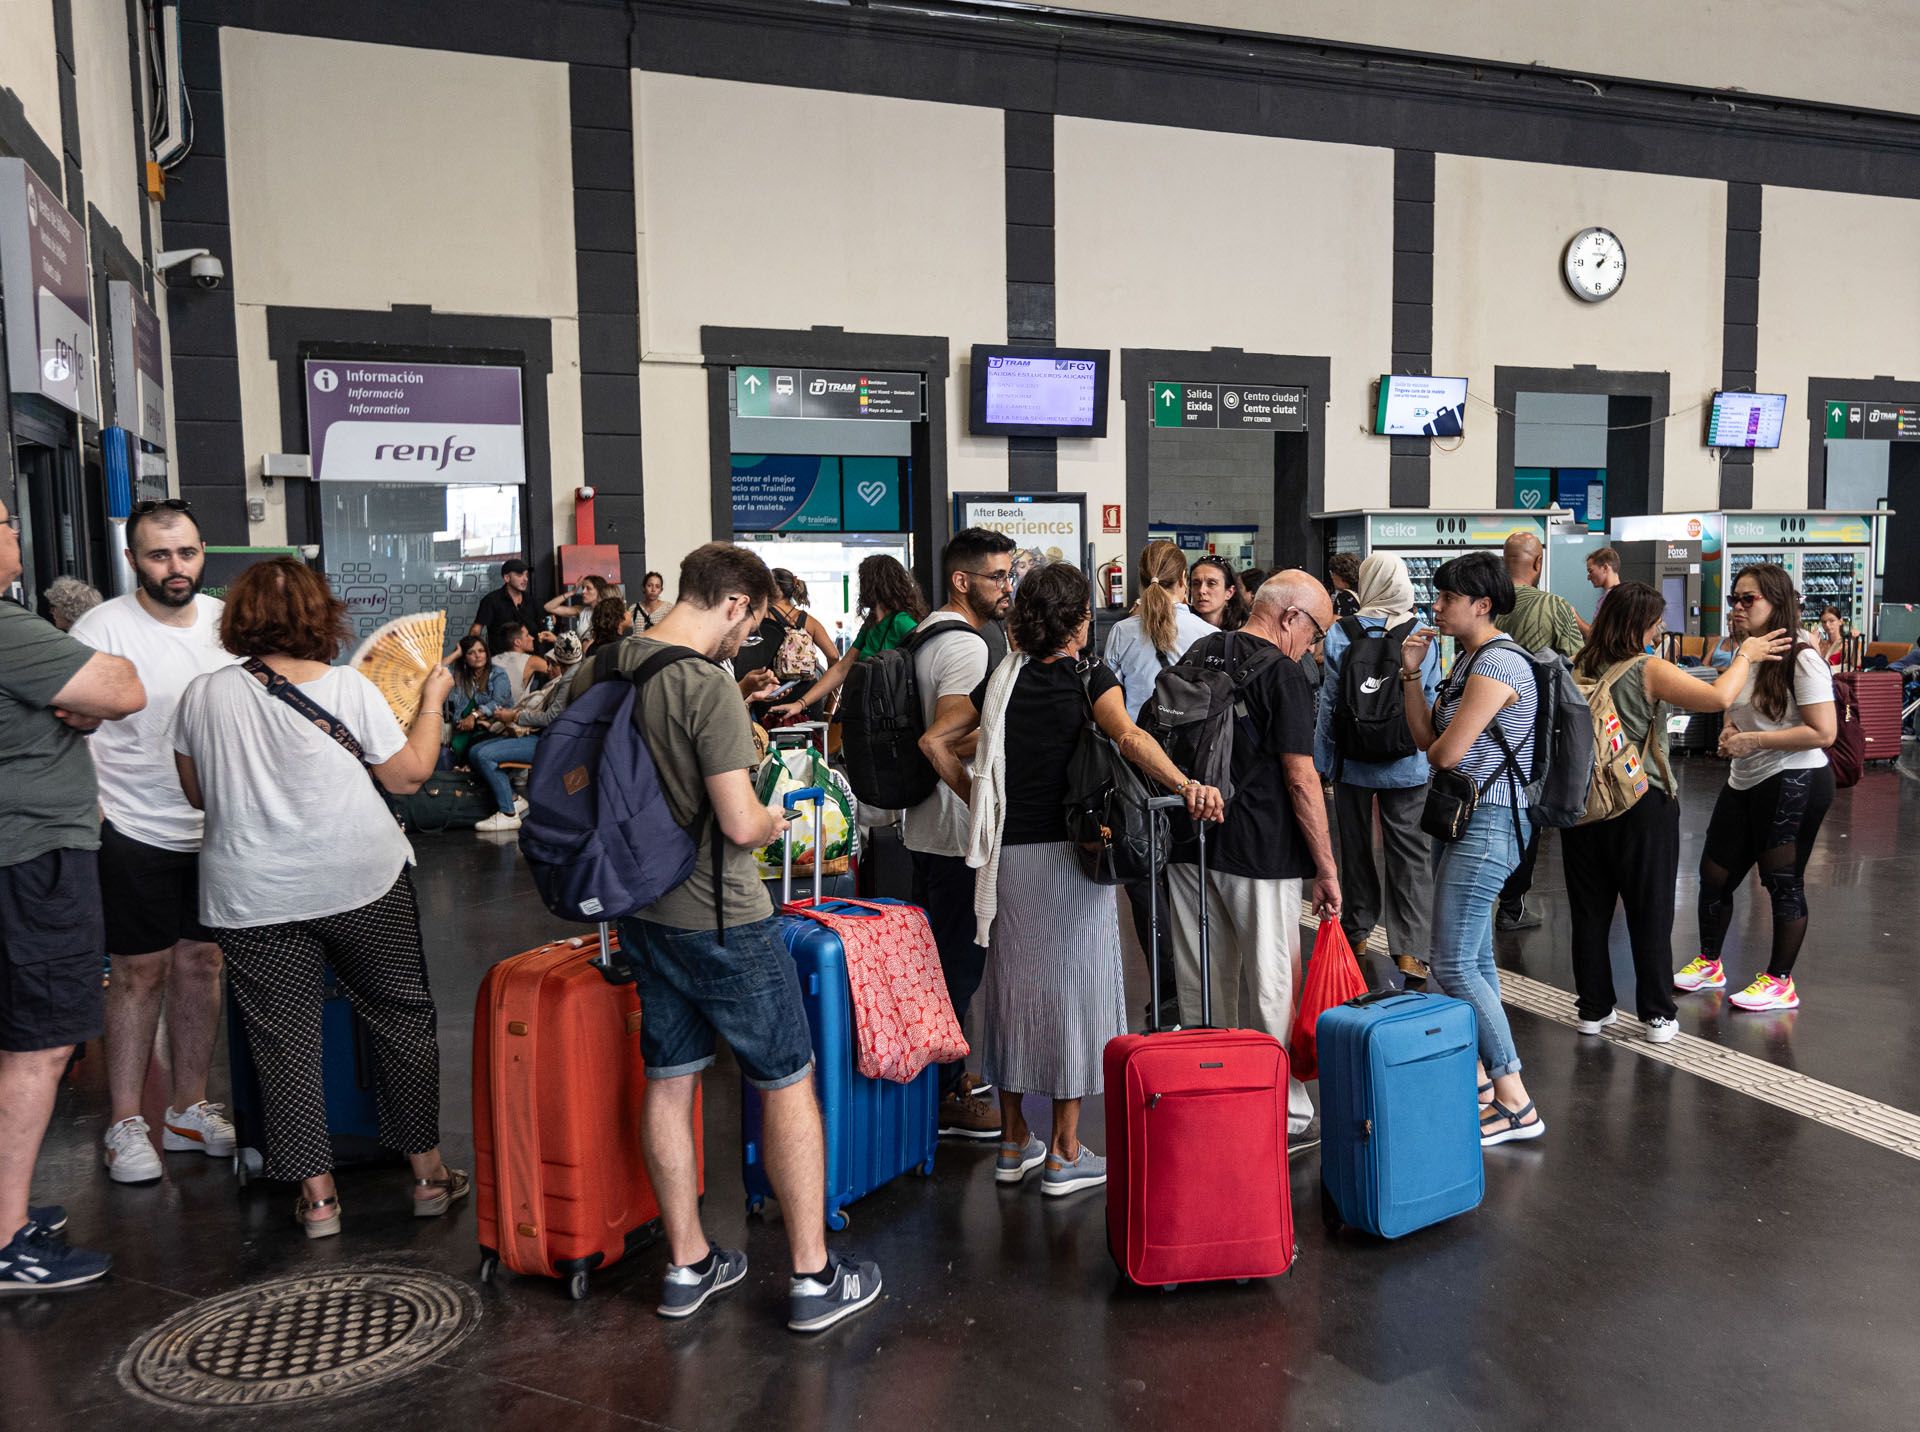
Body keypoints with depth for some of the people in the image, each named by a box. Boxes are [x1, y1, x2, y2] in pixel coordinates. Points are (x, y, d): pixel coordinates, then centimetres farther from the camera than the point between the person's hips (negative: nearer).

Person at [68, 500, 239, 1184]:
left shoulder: (227, 620, 4)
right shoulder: (104, 627, -10)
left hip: (215, 827, 5)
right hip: (136, 829, -4)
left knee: (200, 961, 11)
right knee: (141, 971, 1)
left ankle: (188, 1109, 24)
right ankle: (124, 1125, 15)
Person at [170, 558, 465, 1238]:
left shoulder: (202, 695, -2)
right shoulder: (347, 687, -9)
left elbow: (198, 793, 10)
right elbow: (408, 775, -2)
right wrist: (432, 699, 9)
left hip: (252, 897, 2)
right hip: (362, 880, -1)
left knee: (284, 1041, 9)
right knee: (403, 1017, 12)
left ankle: (316, 1195, 13)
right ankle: (428, 1174, 19)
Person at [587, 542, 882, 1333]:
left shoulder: (600, 669, 2)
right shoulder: (708, 685, -22)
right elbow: (739, 824, -25)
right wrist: (772, 819, -4)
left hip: (642, 909, 8)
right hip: (719, 918, -7)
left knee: (668, 1081, 16)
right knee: (788, 1083, 6)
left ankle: (687, 1265, 29)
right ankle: (814, 1276, 14)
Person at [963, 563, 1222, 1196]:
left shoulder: (1003, 680, 8)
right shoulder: (1089, 676, -6)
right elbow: (1129, 737, -26)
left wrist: (979, 802, 13)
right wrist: (1186, 785, -39)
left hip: (1007, 853, 5)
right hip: (1068, 854, -5)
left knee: (1014, 983, 14)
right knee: (1072, 987, 4)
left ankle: (1014, 1143, 24)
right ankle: (1065, 1154, 10)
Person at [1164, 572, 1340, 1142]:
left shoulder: (1197, 655, 10)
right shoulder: (1281, 673, -11)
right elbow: (1300, 778, -14)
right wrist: (1326, 869, -10)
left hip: (1189, 845, 7)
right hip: (1259, 853, -6)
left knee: (1202, 986, 14)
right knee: (1269, 988, 5)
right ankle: (1283, 1112, 15)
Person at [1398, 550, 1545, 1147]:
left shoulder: (1497, 662, -17)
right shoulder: (1468, 659, 14)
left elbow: (1446, 752, -20)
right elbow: (1426, 737, 12)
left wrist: (1436, 747, 3)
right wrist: (1412, 674, 5)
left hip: (1486, 823, -10)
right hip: (1464, 819, 10)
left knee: (1452, 963, -10)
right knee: (1474, 958, 15)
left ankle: (1516, 1104, -4)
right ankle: (1483, 1076, 26)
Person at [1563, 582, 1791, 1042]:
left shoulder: (1581, 669, 1)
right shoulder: (1649, 670, -14)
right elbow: (1718, 698, -21)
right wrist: (1746, 656, -6)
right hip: (1643, 804, -4)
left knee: (1590, 911, 11)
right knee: (1650, 913, 8)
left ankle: (1594, 1009, 19)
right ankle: (1657, 1015, 16)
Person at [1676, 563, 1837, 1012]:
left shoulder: (1801, 659, -16)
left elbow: (1824, 733, -21)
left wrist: (1755, 741, -20)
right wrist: (1728, 735, 4)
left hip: (1793, 784, -8)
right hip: (1745, 782, 8)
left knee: (1782, 882, 3)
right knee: (1714, 873, 12)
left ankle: (1780, 982, 18)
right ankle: (1709, 963, 30)